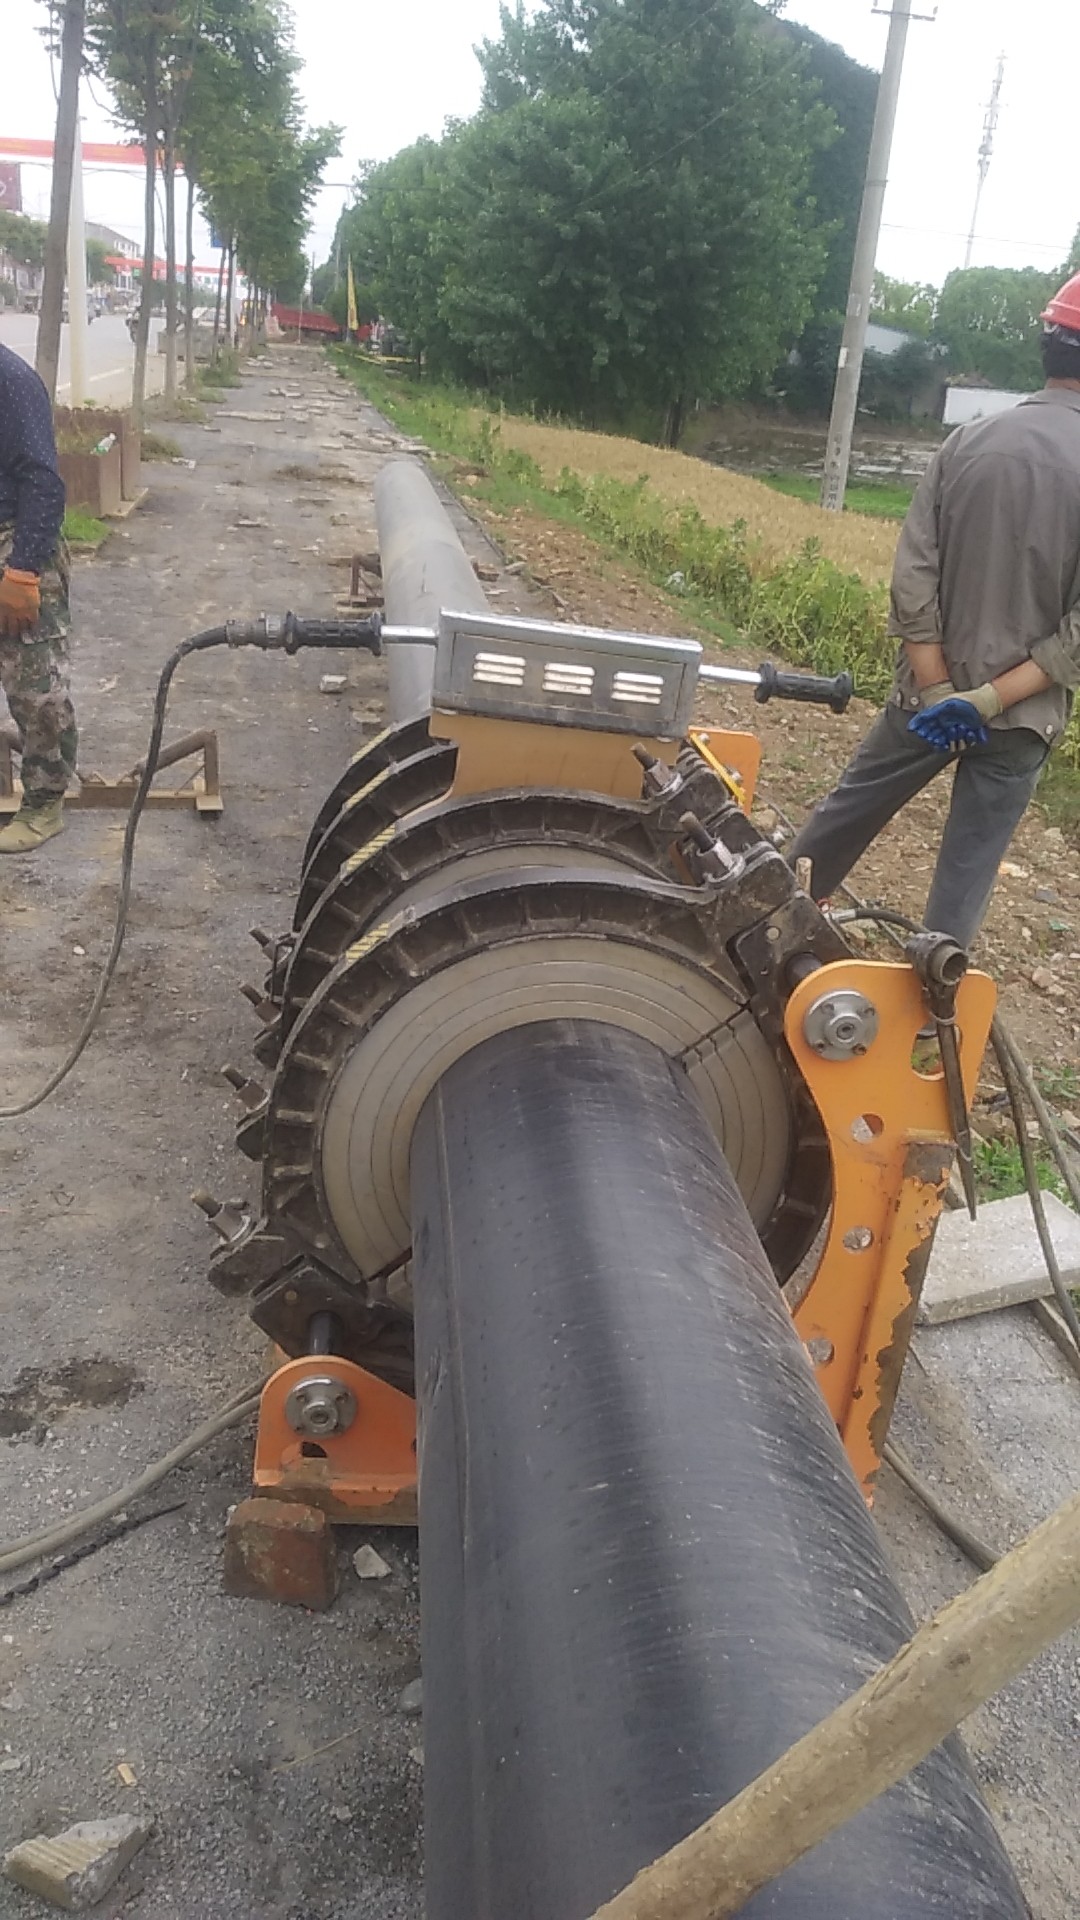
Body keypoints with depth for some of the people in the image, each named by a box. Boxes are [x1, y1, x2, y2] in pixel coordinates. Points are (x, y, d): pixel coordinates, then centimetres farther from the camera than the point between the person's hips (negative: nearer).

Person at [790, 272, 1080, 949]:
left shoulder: (968, 442, -4)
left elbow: (913, 574, -7)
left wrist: (938, 689, -6)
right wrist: (992, 698, -16)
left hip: (930, 691, 3)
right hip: (1020, 716, -3)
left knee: (848, 809, 21)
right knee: (968, 866, 10)